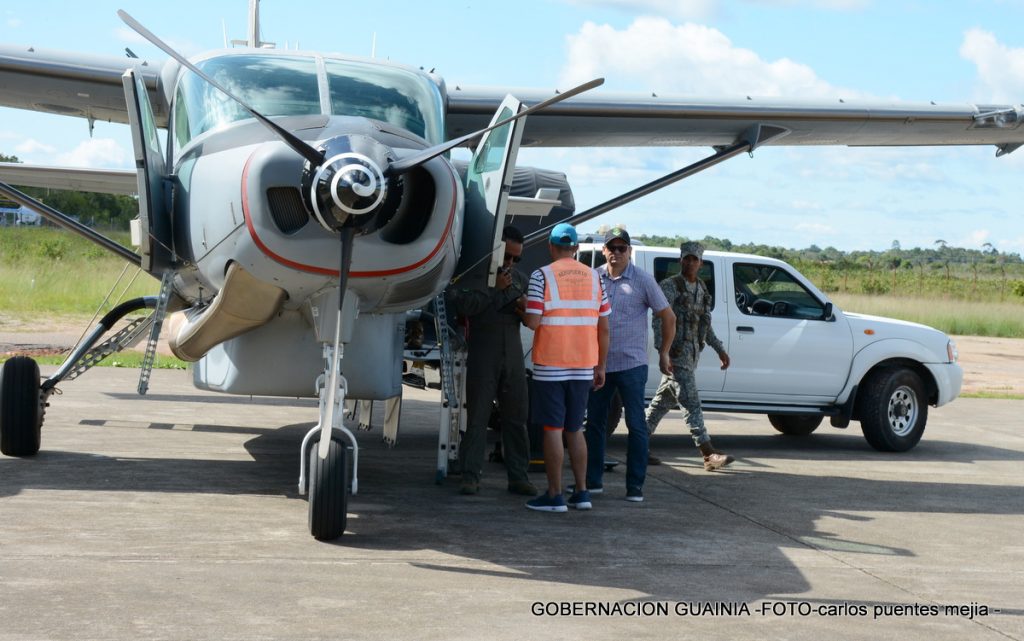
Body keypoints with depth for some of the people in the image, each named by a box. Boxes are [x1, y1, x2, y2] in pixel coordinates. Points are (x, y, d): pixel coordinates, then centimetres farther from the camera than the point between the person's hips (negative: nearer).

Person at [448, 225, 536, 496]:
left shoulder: (520, 278, 16)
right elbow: (464, 304, -16)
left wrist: (526, 309, -2)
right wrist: (495, 289, -14)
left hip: (513, 356, 5)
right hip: (483, 356, -5)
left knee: (516, 417, 4)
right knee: (477, 416, -4)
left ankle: (518, 476, 9)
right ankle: (471, 475, 0)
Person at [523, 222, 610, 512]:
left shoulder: (542, 276, -7)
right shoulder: (594, 277, 7)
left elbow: (533, 322, -14)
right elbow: (604, 328, 7)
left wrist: (523, 310, 9)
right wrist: (600, 367, 14)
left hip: (550, 366, -4)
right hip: (583, 366, 5)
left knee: (553, 429, 0)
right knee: (574, 429, 16)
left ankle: (554, 496, 1)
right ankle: (582, 493, 16)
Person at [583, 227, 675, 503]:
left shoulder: (643, 280, -4)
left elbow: (668, 317, 2)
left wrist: (663, 354, 4)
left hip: (631, 365, -4)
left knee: (636, 425, -1)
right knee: (594, 422, 9)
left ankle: (635, 486, 4)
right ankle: (593, 480, 20)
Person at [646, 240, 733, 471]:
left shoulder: (701, 289, 15)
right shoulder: (670, 286, -8)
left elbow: (705, 323, 25)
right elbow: (659, 321, -15)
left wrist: (719, 349, 21)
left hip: (693, 352, 8)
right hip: (677, 354, -8)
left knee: (664, 401, 12)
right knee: (692, 403, -10)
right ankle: (709, 454, -13)